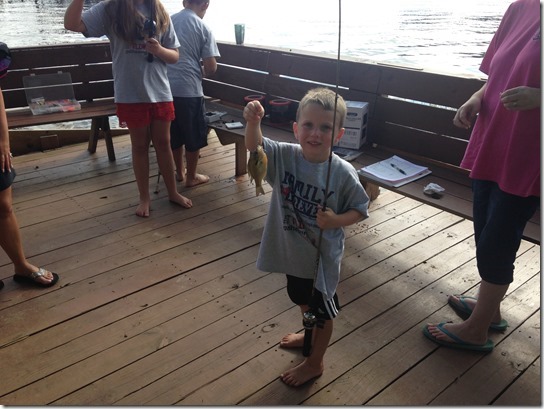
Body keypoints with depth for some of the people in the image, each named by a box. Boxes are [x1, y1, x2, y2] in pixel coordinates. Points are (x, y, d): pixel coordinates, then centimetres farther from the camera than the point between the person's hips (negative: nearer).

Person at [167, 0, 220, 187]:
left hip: (167, 88, 5)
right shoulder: (203, 28, -6)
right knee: (194, 136, 10)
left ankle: (179, 172, 32)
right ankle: (191, 177, 21)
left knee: (174, 134, 19)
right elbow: (211, 68, -9)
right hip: (189, 90, -5)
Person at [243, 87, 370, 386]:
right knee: (301, 299, 31)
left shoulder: (343, 173, -22)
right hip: (293, 250, 5)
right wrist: (252, 122, -42)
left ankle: (314, 363, 42)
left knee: (321, 310, 17)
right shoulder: (285, 156, -13)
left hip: (322, 256, -5)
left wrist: (335, 221, -29)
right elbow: (254, 146, -22)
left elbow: (360, 209, -11)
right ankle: (311, 335, 61)